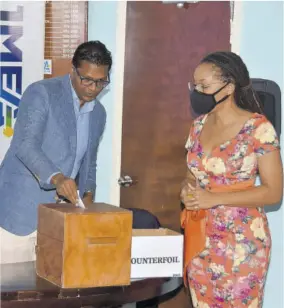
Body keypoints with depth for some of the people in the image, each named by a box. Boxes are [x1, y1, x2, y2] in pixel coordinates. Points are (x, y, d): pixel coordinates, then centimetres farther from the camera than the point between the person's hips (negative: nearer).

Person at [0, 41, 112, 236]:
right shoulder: (41, 93, -8)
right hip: (23, 205, -5)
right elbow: (26, 146, -20)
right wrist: (57, 178, -35)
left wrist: (88, 194, 3)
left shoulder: (99, 113, 13)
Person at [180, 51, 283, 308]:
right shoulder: (200, 124, 6)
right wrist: (187, 190, -5)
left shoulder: (259, 128, -13)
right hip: (201, 237, 6)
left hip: (240, 240, -5)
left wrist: (214, 198, -19)